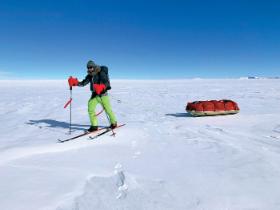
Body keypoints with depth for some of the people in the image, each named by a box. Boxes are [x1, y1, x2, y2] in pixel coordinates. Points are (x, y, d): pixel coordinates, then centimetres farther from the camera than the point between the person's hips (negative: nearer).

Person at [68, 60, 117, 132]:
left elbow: (106, 83, -25)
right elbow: (83, 83, 3)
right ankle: (94, 125, 1)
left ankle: (114, 123, 27)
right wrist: (75, 82, -14)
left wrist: (101, 88, -44)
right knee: (90, 108, -8)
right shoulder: (89, 76, 4)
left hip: (103, 94, -5)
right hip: (94, 95, 6)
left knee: (108, 109, 4)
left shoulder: (101, 73, -15)